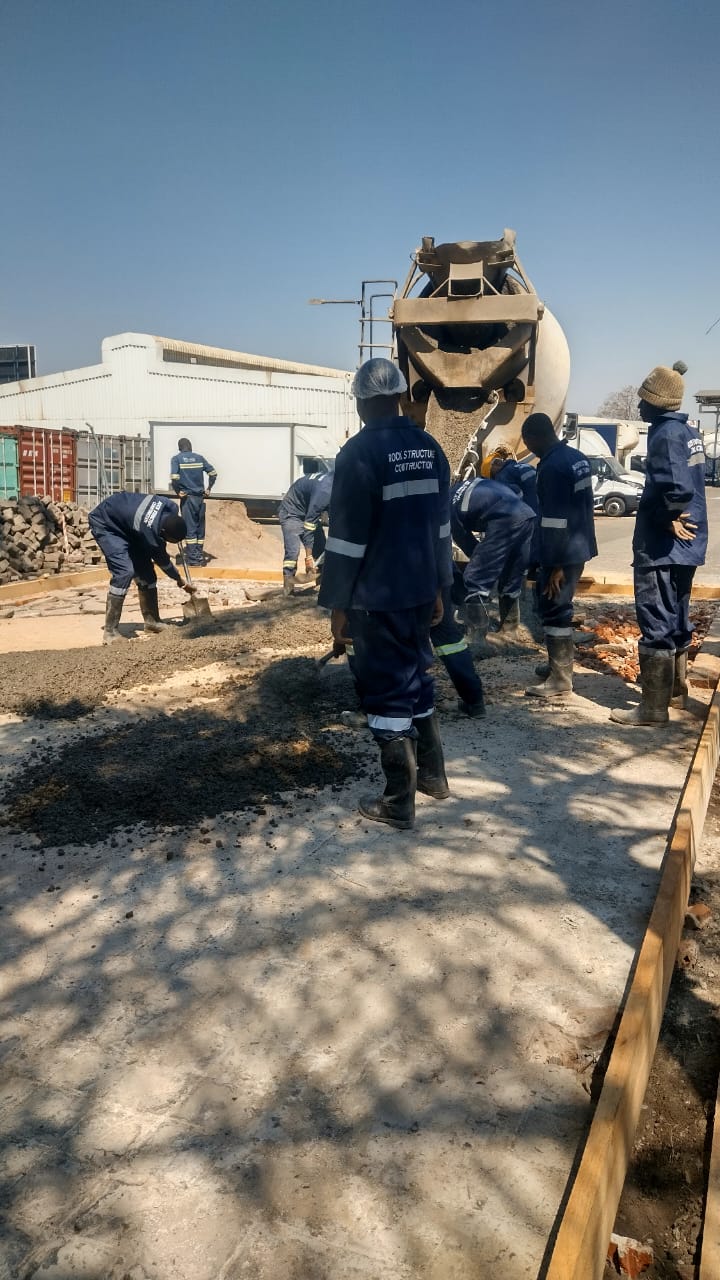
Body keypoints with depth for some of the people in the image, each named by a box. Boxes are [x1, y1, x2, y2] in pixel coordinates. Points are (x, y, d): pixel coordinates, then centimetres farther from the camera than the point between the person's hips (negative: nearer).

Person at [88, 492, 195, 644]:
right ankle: (110, 632, -19)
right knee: (125, 571, -23)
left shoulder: (171, 508, -21)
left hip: (125, 522, 9)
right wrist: (181, 582, -1)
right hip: (105, 524, -9)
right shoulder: (150, 533, -36)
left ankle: (151, 620, 17)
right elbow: (162, 560, -17)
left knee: (145, 569, 5)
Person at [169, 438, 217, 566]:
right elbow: (213, 473, 2)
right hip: (200, 497, 3)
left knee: (189, 527, 0)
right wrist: (208, 489, 9)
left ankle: (193, 557, -2)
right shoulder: (199, 458, 7)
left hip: (187, 497, -3)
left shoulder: (177, 459, -2)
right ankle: (200, 555, 15)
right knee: (200, 527, 11)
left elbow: (174, 478, -15)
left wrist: (178, 492, -3)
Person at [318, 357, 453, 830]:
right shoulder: (430, 448, 8)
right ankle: (433, 773, 34)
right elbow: (441, 523, 13)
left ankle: (398, 803, 10)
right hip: (420, 591, 7)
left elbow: (348, 537, -15)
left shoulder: (360, 452, -14)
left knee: (388, 691, 2)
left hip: (376, 597, -7)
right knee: (416, 676, 21)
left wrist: (338, 606, -9)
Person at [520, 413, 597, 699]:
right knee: (556, 607, 20)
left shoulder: (552, 466, -20)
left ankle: (560, 680, 3)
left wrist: (554, 565, -20)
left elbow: (554, 521, -22)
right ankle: (559, 664, 32)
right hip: (580, 547, 10)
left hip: (564, 552, -10)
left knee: (554, 610, -2)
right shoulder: (577, 458, 10)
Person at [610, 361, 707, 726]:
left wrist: (667, 520, -15)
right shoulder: (688, 431, 12)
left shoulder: (666, 433, -17)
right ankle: (675, 689, 33)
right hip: (685, 546, 10)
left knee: (656, 625, -4)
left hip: (661, 547, -10)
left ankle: (653, 707, 2)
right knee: (675, 620, 20)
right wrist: (675, 518, 10)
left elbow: (674, 489, -30)